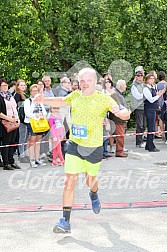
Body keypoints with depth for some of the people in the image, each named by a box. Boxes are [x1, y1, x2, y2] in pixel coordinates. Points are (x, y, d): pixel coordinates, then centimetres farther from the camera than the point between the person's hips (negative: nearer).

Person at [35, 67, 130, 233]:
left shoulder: (103, 99, -8)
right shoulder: (75, 96, 3)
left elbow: (125, 115, -11)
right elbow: (62, 101, 23)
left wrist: (121, 112, -36)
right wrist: (43, 100, 7)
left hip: (94, 147, -1)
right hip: (74, 145, 2)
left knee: (90, 181, 17)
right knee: (69, 181, -9)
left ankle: (94, 195, 55)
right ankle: (65, 221, -5)